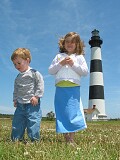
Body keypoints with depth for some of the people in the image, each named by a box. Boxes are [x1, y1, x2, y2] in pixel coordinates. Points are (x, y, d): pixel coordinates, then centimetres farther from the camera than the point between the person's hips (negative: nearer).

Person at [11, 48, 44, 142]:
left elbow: (40, 84, -10)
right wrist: (15, 99, 16)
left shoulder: (34, 73, -5)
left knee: (33, 123, -6)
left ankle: (35, 140, 7)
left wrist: (37, 96, -15)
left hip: (32, 104, -7)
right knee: (16, 124, 10)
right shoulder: (18, 77, 18)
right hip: (20, 105, 7)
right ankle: (16, 140, 21)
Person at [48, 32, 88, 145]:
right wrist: (60, 64, -5)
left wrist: (73, 64, -8)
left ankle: (71, 139, 6)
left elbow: (85, 72, 1)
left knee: (72, 112, -4)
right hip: (60, 89, 2)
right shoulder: (59, 56, 14)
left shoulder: (79, 57, 10)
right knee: (61, 113, 3)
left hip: (73, 89, -2)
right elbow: (50, 71, 9)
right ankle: (66, 139, 13)